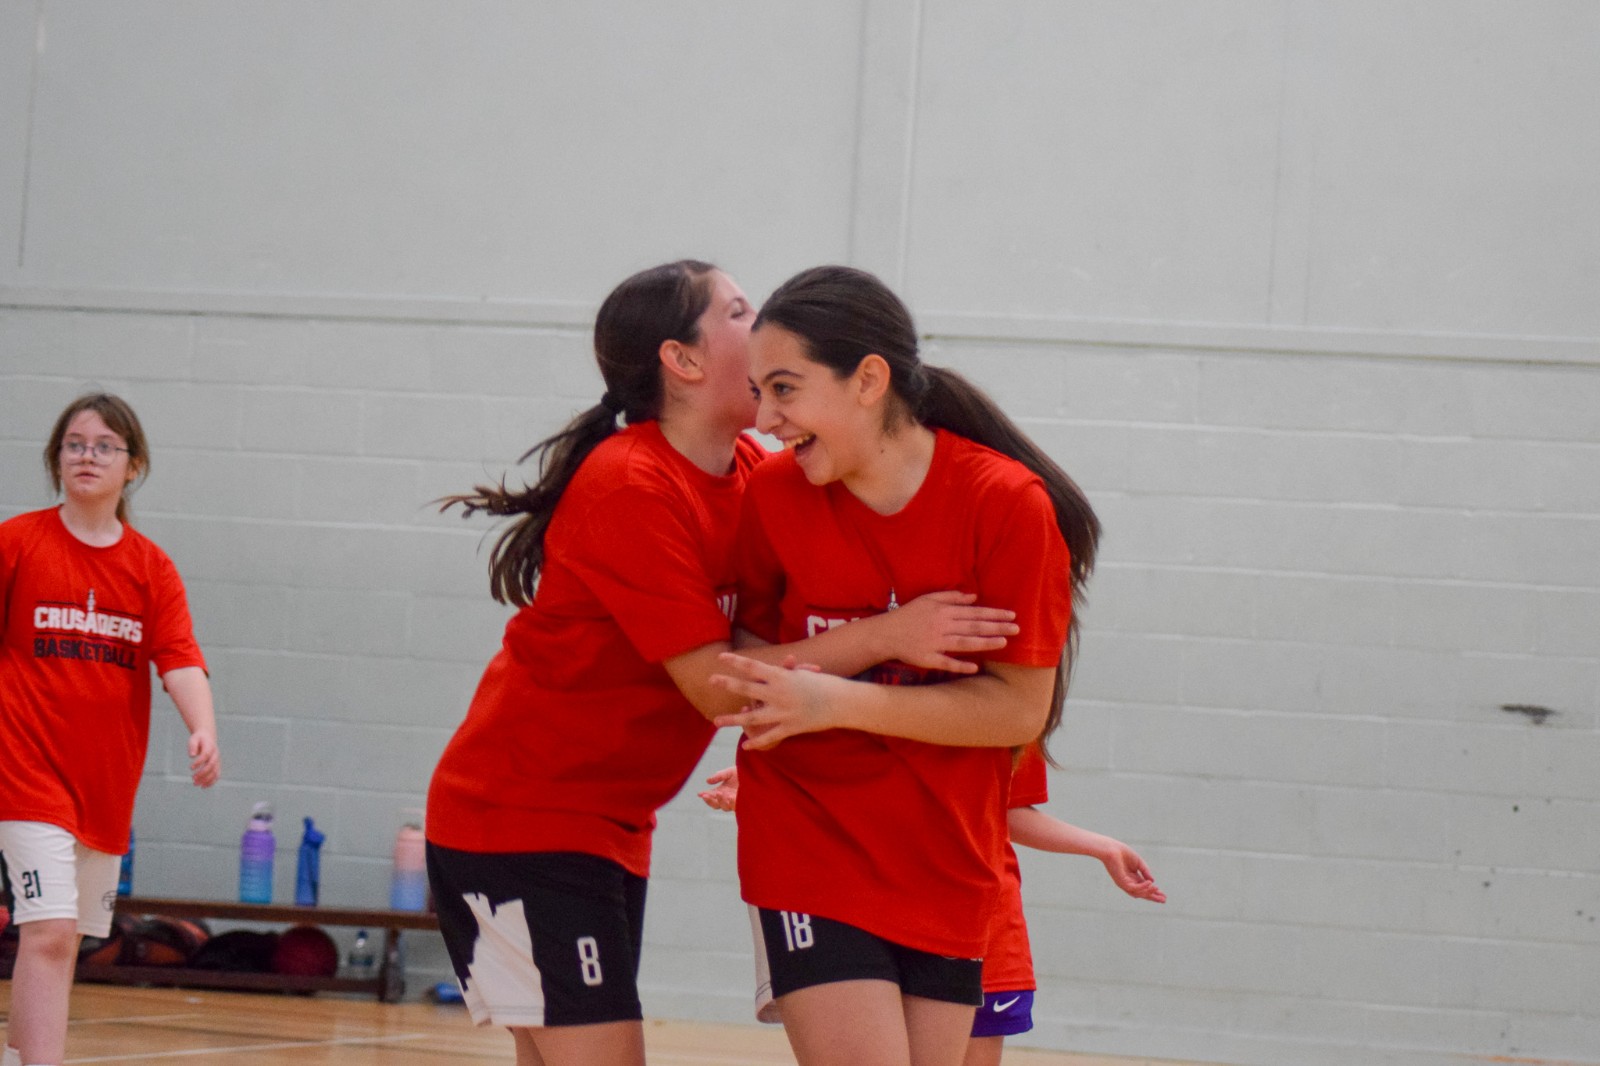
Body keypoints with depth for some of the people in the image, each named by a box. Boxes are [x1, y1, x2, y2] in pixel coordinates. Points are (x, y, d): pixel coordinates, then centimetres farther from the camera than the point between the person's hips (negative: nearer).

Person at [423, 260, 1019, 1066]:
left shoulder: (749, 471, 5)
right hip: (519, 819, -9)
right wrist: (886, 636, -27)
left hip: (609, 829, 9)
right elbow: (717, 686, -22)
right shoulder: (631, 490, -20)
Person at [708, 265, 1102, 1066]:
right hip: (811, 851, -1)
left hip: (948, 870, 1)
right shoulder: (773, 494, -6)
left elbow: (1020, 707, -14)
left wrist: (841, 703, -22)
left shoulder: (1007, 503, -12)